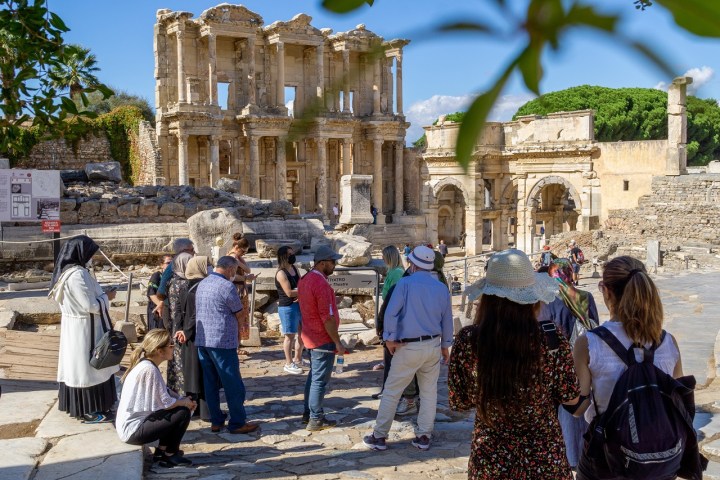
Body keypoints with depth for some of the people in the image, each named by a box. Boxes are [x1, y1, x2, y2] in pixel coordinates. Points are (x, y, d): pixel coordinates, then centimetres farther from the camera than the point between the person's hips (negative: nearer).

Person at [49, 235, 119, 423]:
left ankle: (78, 406, 26)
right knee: (86, 367, -1)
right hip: (84, 328, -10)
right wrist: (107, 297, -7)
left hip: (77, 326, 10)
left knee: (78, 366, 16)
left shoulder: (69, 271, 8)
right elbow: (90, 305, -22)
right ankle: (89, 411, 8)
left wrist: (101, 296, 8)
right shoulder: (77, 275, -23)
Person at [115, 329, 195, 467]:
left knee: (181, 405, 12)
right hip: (133, 430, -10)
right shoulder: (149, 369, -24)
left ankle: (162, 450, 17)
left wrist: (183, 399, -1)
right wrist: (184, 402, -4)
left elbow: (164, 392, 12)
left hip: (129, 423, 10)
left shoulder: (145, 363, 5)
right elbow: (165, 403, -21)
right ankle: (170, 455, 7)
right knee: (183, 412, -12)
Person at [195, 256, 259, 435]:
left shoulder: (202, 284, 11)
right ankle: (237, 423, 5)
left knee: (210, 383, 12)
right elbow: (240, 315, -7)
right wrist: (238, 334, 13)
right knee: (233, 384, 0)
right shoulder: (226, 286, -14)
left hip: (202, 341, 8)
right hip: (222, 341, -8)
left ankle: (216, 421, 17)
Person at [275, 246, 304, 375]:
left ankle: (298, 360, 33)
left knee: (302, 333, 16)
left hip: (299, 305, 8)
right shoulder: (281, 273, -17)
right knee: (290, 335, 1)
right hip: (287, 307, -8)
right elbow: (289, 292, -22)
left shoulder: (294, 269, 9)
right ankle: (289, 364, 14)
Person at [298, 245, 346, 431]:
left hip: (310, 337, 9)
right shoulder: (321, 284, -23)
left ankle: (308, 412, 28)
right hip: (323, 340, -9)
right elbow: (328, 318, -24)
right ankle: (316, 420, 8)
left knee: (313, 376, 19)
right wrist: (338, 343, -16)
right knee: (320, 380, 0)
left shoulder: (305, 280, 7)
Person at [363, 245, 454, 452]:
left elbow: (390, 313, -17)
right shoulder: (442, 288, 3)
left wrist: (389, 339, -5)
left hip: (409, 348, -4)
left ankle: (379, 437, 11)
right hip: (433, 346, 4)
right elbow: (447, 319, 9)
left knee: (391, 392, 5)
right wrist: (445, 345, 20)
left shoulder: (405, 283, -11)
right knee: (429, 392, 14)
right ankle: (423, 436, 19)